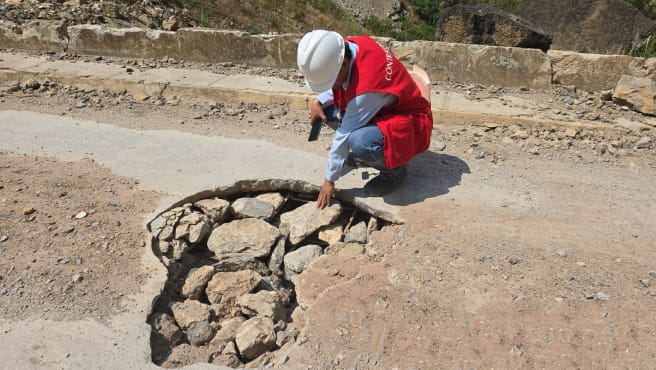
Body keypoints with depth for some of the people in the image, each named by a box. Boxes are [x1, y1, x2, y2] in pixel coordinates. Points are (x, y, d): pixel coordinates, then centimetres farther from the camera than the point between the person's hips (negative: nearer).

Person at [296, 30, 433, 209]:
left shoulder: (367, 86, -36)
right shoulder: (346, 47, -15)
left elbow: (344, 134, -27)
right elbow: (340, 85, 8)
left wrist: (330, 179, -15)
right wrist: (319, 101, -10)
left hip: (409, 122, -8)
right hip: (380, 108, 9)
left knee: (360, 141, -38)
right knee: (325, 107, 0)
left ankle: (394, 170, -6)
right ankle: (361, 152, 14)